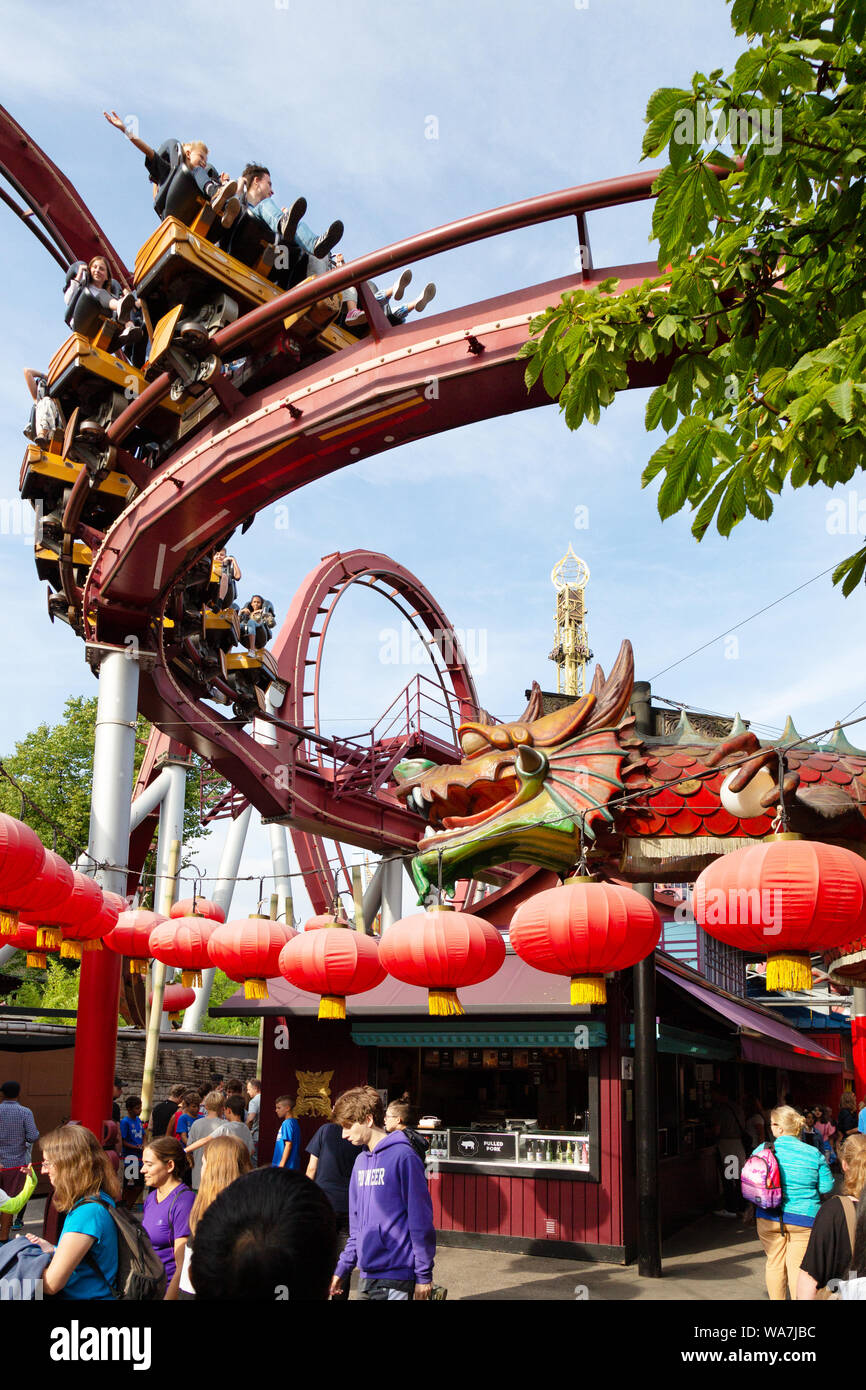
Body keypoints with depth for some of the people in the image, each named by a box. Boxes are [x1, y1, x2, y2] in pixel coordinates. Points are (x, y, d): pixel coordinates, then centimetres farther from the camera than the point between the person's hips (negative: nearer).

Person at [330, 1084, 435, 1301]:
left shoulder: (403, 1156, -13)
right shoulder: (361, 1162, 12)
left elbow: (420, 1220, -13)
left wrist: (424, 1275, -12)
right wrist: (342, 1268, 17)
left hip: (396, 1276, -8)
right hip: (368, 1274, 8)